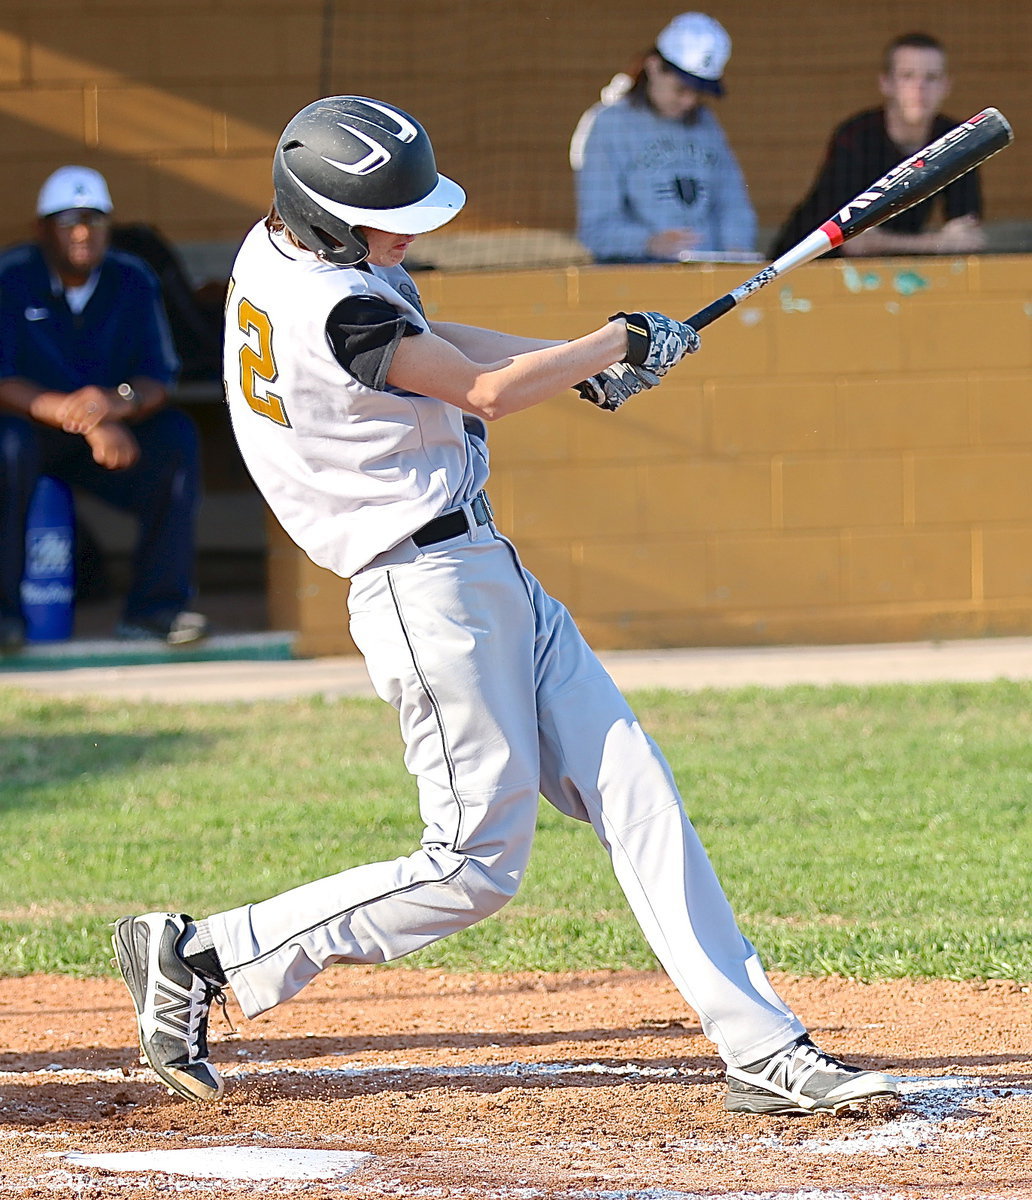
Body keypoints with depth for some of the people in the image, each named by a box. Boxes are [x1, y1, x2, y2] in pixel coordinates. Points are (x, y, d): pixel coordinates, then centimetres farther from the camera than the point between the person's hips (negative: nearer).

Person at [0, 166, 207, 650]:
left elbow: (159, 381, -8)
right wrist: (85, 420, -37)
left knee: (176, 436, -21)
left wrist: (118, 402, -34)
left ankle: (156, 604, -17)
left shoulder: (133, 281, -1)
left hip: (115, 434, 4)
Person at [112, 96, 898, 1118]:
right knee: (474, 866, -5)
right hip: (429, 585, -10)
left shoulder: (279, 248, 7)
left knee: (636, 797, 4)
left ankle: (764, 1051, 3)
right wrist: (622, 341, 2)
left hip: (489, 575, 10)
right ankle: (201, 957, 4)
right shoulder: (335, 309, -23)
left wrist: (581, 367, 13)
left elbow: (425, 340, 22)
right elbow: (488, 392, -13)